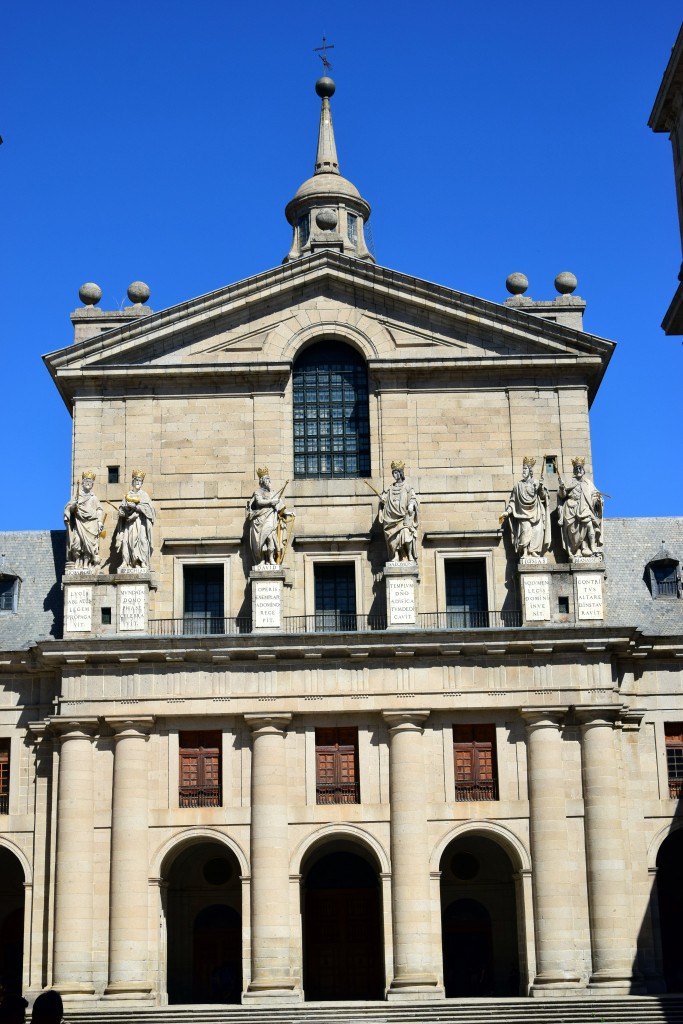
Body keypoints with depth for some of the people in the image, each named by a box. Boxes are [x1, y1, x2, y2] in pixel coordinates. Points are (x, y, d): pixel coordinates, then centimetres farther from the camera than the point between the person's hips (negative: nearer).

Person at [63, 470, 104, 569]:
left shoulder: (94, 497, 15)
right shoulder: (77, 496, 13)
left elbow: (99, 510, 9)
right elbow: (68, 508, 8)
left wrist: (100, 522, -4)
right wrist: (73, 506, -14)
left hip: (91, 524, 0)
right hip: (79, 523, 0)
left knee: (89, 545, -10)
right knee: (77, 543, -15)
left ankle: (87, 564, -8)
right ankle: (78, 564, -13)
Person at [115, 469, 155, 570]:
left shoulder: (144, 494, 12)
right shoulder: (128, 495, 19)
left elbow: (148, 508, -3)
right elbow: (121, 509, 13)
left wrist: (135, 506, -11)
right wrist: (126, 507, -9)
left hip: (140, 523, -3)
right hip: (129, 523, 3)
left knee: (140, 541, -16)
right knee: (127, 541, -11)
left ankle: (141, 564, -22)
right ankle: (127, 564, -15)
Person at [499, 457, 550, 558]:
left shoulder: (536, 483, 11)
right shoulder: (519, 485, 11)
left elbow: (543, 496, 2)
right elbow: (513, 500, 12)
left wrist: (542, 487, -17)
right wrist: (507, 512, 2)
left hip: (535, 513, 1)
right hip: (524, 513, -1)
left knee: (538, 531, -12)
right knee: (526, 530, -21)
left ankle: (535, 553, -4)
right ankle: (525, 553, -19)